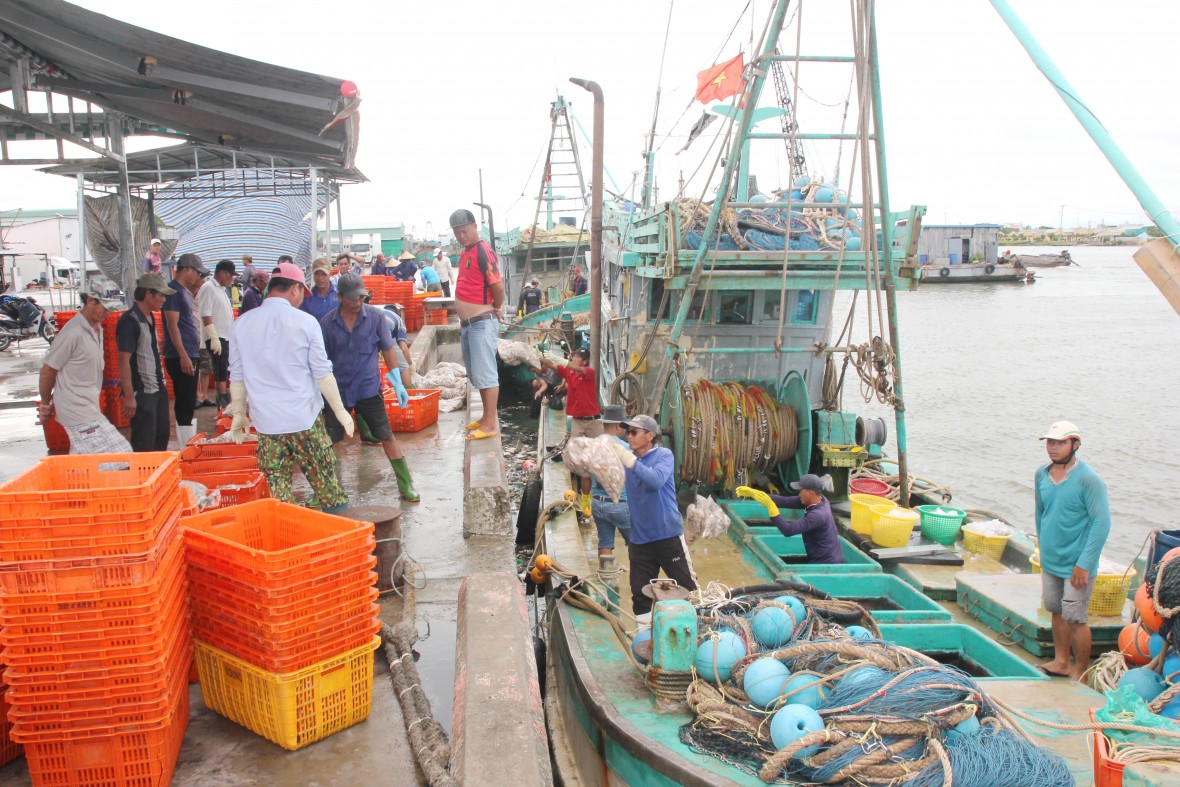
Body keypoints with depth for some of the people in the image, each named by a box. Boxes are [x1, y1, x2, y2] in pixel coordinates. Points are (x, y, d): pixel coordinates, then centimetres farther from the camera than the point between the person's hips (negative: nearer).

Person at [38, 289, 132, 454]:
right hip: (80, 414, -9)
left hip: (90, 408, 9)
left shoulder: (97, 329, 12)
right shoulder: (73, 333, -16)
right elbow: (47, 371, -10)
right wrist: (46, 405, 5)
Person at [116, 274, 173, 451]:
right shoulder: (129, 321, -17)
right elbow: (124, 360, -19)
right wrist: (129, 396, -21)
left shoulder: (150, 317, 10)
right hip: (142, 393, -9)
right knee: (144, 445, -1)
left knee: (162, 437, 16)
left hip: (158, 389, 9)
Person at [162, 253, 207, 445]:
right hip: (181, 357, -10)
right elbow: (172, 325, -19)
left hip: (190, 355, 10)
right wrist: (183, 356, -22)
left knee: (188, 404, 13)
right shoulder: (174, 290, -11)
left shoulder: (185, 291, 17)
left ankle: (190, 445, 20)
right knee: (185, 405, -7)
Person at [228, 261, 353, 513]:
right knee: (324, 477, 10)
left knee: (277, 485, 8)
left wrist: (239, 413, 18)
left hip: (266, 420, 2)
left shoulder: (242, 324, 2)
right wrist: (340, 410, 2)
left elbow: (237, 376, 7)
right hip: (305, 417, -2)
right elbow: (323, 373, -6)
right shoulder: (305, 322, -7)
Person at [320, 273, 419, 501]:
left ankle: (406, 486, 8)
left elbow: (388, 349, 0)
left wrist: (398, 384, -2)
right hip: (338, 389, 1)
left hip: (369, 388, -1)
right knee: (329, 440, 7)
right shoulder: (327, 324, -4)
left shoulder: (376, 316, -7)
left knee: (387, 436, -1)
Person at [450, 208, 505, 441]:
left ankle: (491, 424, -2)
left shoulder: (483, 252, -15)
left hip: (482, 323, -10)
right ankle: (487, 417, 27)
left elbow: (498, 286, -19)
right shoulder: (465, 252, 14)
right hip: (468, 323, 10)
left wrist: (495, 310, -4)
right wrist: (463, 320, 18)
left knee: (485, 374, -6)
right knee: (476, 375, 16)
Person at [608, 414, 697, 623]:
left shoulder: (663, 455, -8)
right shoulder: (626, 457, 6)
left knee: (686, 586, 4)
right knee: (640, 590, 9)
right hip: (639, 537, 4)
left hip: (668, 534, -4)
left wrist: (629, 460, -32)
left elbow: (657, 480, -26)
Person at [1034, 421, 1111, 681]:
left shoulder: (1088, 480, -18)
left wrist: (1084, 564, -20)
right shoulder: (1042, 475, 2)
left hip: (1076, 564, -6)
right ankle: (1061, 662, 31)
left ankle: (1081, 673, 14)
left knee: (1075, 618, -1)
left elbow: (1101, 523, -18)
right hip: (1050, 560, 6)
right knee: (1057, 611, 17)